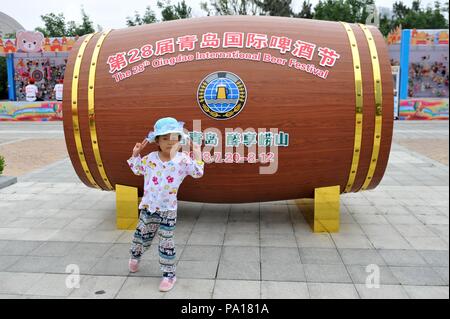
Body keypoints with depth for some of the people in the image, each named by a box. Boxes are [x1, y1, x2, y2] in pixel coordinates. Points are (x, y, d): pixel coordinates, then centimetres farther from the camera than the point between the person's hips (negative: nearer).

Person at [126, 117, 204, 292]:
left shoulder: (182, 160, -9)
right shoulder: (150, 158, -2)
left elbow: (198, 173, -16)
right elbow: (137, 169, 15)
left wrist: (197, 155, -22)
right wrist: (135, 154, 3)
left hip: (168, 209, -2)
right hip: (148, 206, 3)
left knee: (166, 242, 3)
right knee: (142, 235, 21)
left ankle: (169, 274, 16)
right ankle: (135, 255, 51)